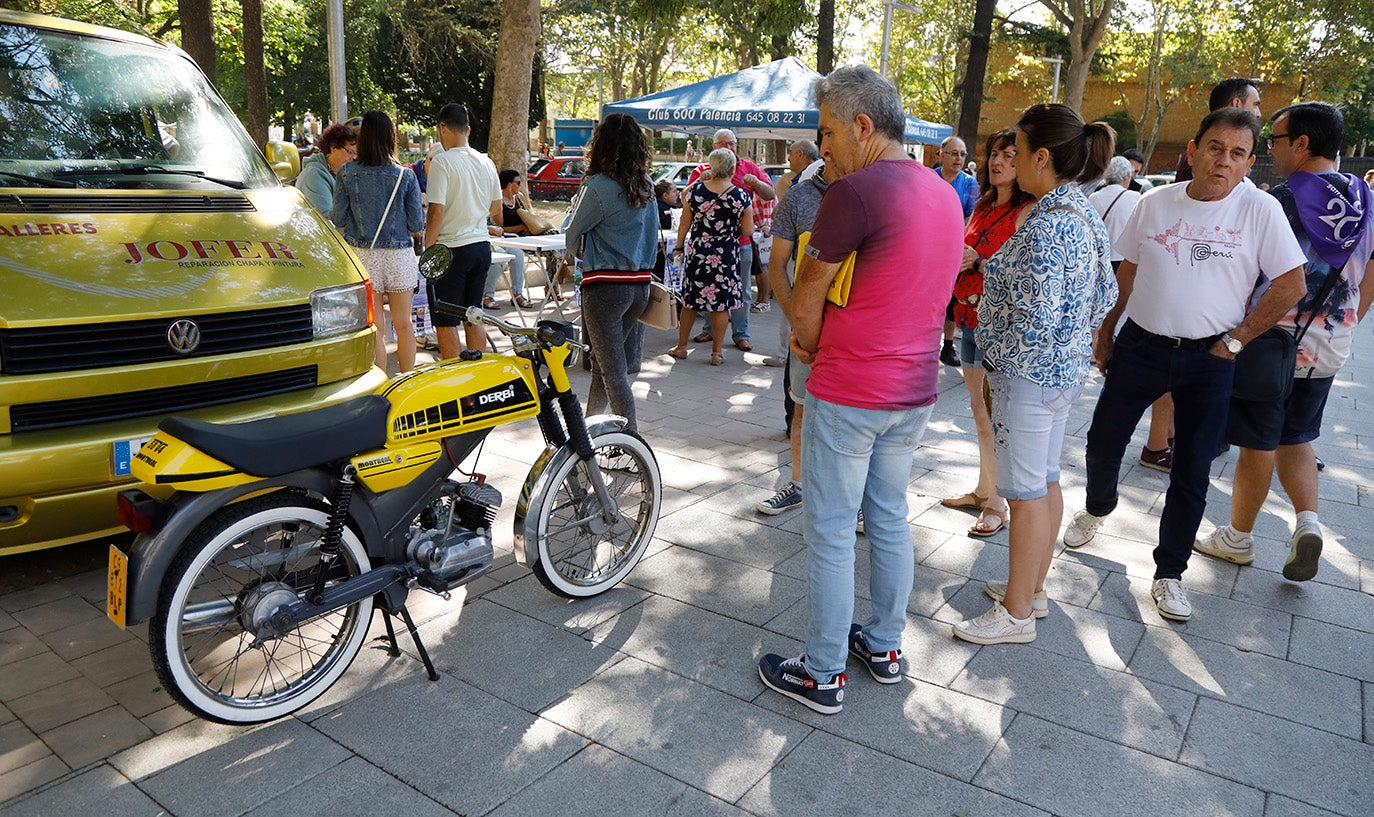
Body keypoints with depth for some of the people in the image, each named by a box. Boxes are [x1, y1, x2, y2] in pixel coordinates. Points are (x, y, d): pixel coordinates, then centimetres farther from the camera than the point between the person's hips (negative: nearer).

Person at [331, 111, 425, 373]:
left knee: (375, 329, 6)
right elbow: (416, 225, -3)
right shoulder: (406, 176, -4)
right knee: (404, 324, 13)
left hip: (362, 254, 0)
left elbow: (338, 219, -1)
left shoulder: (347, 173, -4)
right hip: (399, 255, 0)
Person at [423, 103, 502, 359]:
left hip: (452, 249, -7)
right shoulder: (486, 162, 8)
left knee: (445, 322, 1)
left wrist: (428, 249, -9)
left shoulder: (442, 162, -12)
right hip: (482, 246, 7)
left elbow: (436, 212, -17)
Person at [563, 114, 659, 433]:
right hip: (641, 284, 7)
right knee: (603, 360, 21)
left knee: (613, 369, -1)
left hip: (606, 286, -7)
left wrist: (582, 254, 17)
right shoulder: (646, 185, 6)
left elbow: (573, 236, -1)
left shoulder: (598, 186, -13)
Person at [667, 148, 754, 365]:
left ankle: (681, 347, 23)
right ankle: (717, 353, 13)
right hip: (726, 256, -2)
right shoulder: (741, 196, -9)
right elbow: (748, 231, -6)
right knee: (721, 305, 7)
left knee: (689, 301, 14)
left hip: (696, 253, 2)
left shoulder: (695, 190, -4)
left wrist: (679, 246, 15)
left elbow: (685, 223, 2)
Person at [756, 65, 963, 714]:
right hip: (915, 391, 8)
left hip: (848, 394, -8)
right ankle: (885, 646, 33)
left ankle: (823, 674, 16)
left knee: (831, 533, 4)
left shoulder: (856, 190, -19)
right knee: (889, 519, 19)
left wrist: (810, 346, 8)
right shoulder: (945, 194, 8)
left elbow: (805, 299, -12)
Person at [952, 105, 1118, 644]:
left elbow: (1036, 318, -27)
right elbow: (1106, 294, 14)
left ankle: (1017, 613, 14)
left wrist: (996, 357, -13)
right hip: (1067, 368, 10)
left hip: (1030, 374, -10)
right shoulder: (1086, 215, 8)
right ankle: (1033, 588, 34)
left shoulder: (1046, 225, -23)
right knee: (1045, 481, 18)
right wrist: (1074, 340, 17)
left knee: (1026, 493, 0)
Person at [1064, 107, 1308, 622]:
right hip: (1139, 345, 2)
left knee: (1192, 472, 4)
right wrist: (1105, 330, 9)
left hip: (1208, 359, -2)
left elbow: (1291, 285, -5)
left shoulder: (1260, 209, -6)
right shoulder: (1154, 203, 1)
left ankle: (1168, 574, 18)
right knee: (1103, 443, 8)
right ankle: (1098, 508, 39)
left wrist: (1235, 341, -7)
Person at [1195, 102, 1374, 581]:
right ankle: (1307, 523, 5)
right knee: (1295, 439, 21)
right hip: (1329, 349, 6)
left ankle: (1238, 538, 20)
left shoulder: (1279, 202, -16)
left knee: (1258, 444, 6)